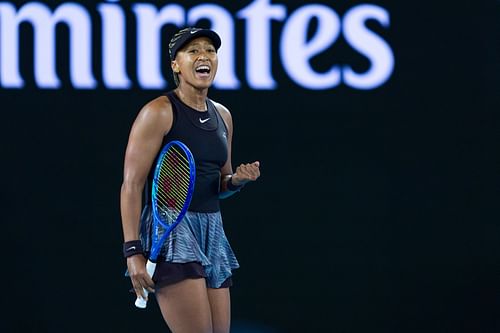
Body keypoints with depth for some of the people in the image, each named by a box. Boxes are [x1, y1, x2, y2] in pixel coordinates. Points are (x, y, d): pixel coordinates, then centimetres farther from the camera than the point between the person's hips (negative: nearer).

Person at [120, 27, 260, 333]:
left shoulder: (223, 116, 15)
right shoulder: (160, 112, -7)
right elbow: (132, 185, -11)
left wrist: (237, 180, 1)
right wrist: (133, 251, -18)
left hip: (212, 231, 8)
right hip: (169, 228, -8)